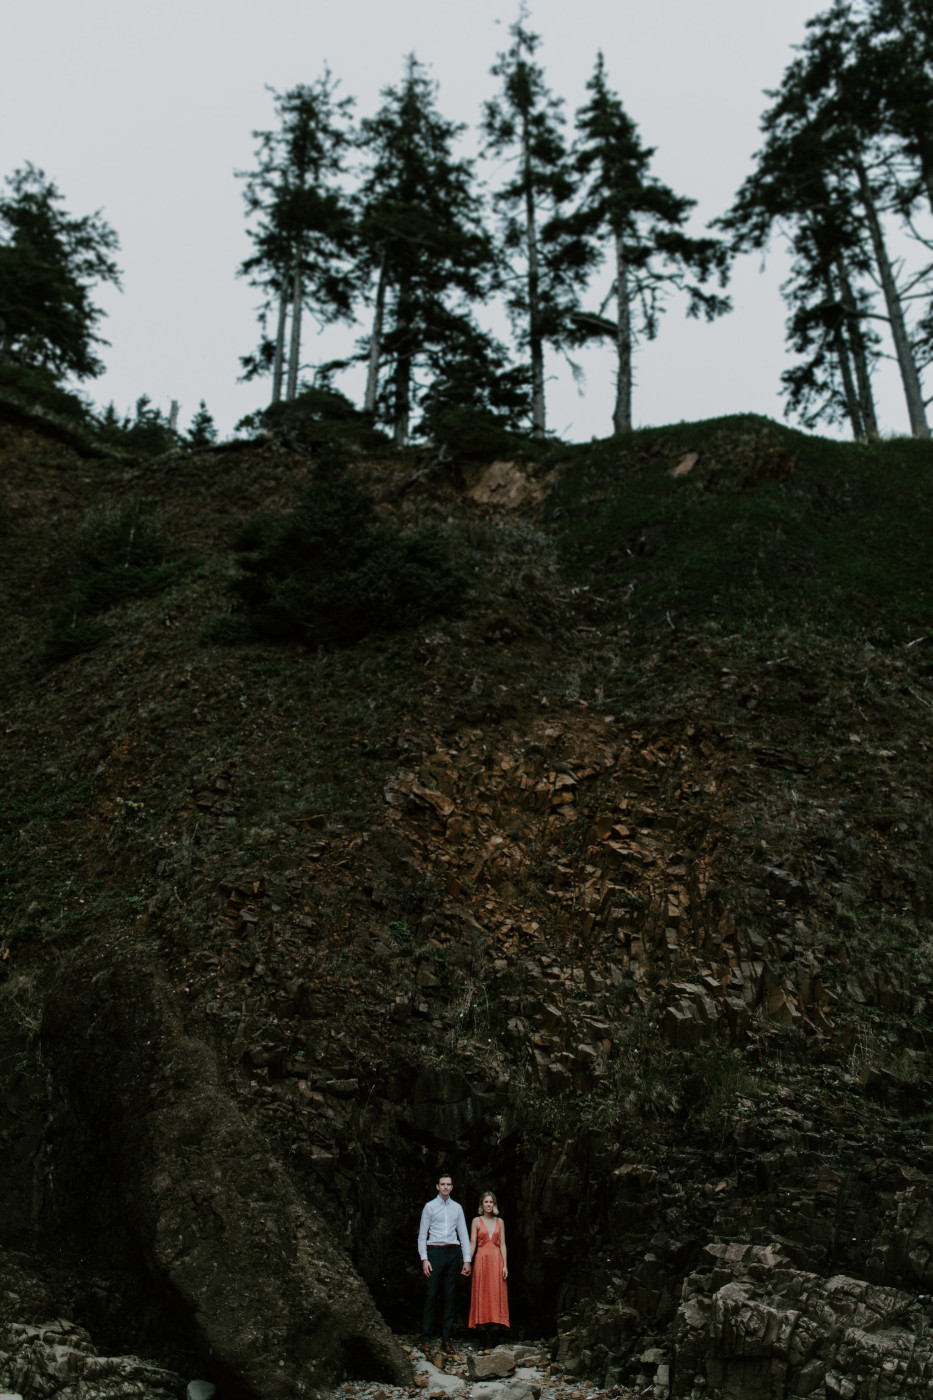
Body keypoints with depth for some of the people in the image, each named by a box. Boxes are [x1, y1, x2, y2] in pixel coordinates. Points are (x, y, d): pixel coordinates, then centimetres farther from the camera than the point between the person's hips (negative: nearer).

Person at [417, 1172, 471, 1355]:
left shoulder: (457, 1208, 12)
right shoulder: (430, 1207, 4)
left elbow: (463, 1235, 12)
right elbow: (422, 1234, 2)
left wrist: (466, 1260, 6)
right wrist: (424, 1259, -7)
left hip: (453, 1252, 3)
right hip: (435, 1252, -3)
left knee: (450, 1296, 4)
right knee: (432, 1295, -6)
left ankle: (446, 1338, 10)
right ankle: (426, 1338, 1)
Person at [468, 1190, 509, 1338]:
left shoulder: (500, 1222, 10)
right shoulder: (477, 1221, 4)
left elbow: (502, 1245, 8)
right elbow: (472, 1244, 1)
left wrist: (505, 1265, 1)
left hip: (496, 1259, 2)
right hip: (481, 1259, -2)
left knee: (497, 1293, -1)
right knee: (481, 1293, -2)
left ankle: (496, 1324, 4)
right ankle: (482, 1325, 3)